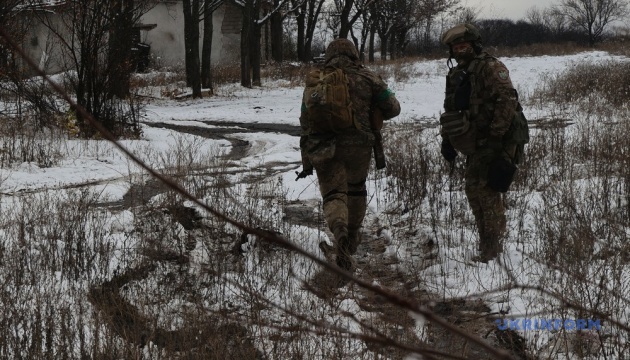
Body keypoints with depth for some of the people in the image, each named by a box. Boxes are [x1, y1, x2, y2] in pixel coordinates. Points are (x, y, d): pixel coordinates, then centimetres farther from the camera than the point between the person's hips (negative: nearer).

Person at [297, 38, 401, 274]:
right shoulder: (366, 78, 6)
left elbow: (306, 123, 13)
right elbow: (392, 108, 7)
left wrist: (307, 162, 17)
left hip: (323, 148, 0)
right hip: (357, 144, 0)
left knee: (333, 195, -1)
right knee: (356, 188, 24)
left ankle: (339, 229, -32)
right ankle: (353, 235, 35)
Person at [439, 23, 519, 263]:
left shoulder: (491, 68, -12)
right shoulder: (456, 75, 17)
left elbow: (507, 100, -21)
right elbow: (450, 110, 26)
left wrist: (496, 134, -24)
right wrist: (447, 140, 19)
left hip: (493, 144, -9)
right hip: (474, 146, 9)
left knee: (487, 192, -11)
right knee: (473, 190, 10)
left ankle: (492, 249, -6)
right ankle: (487, 245, 19)